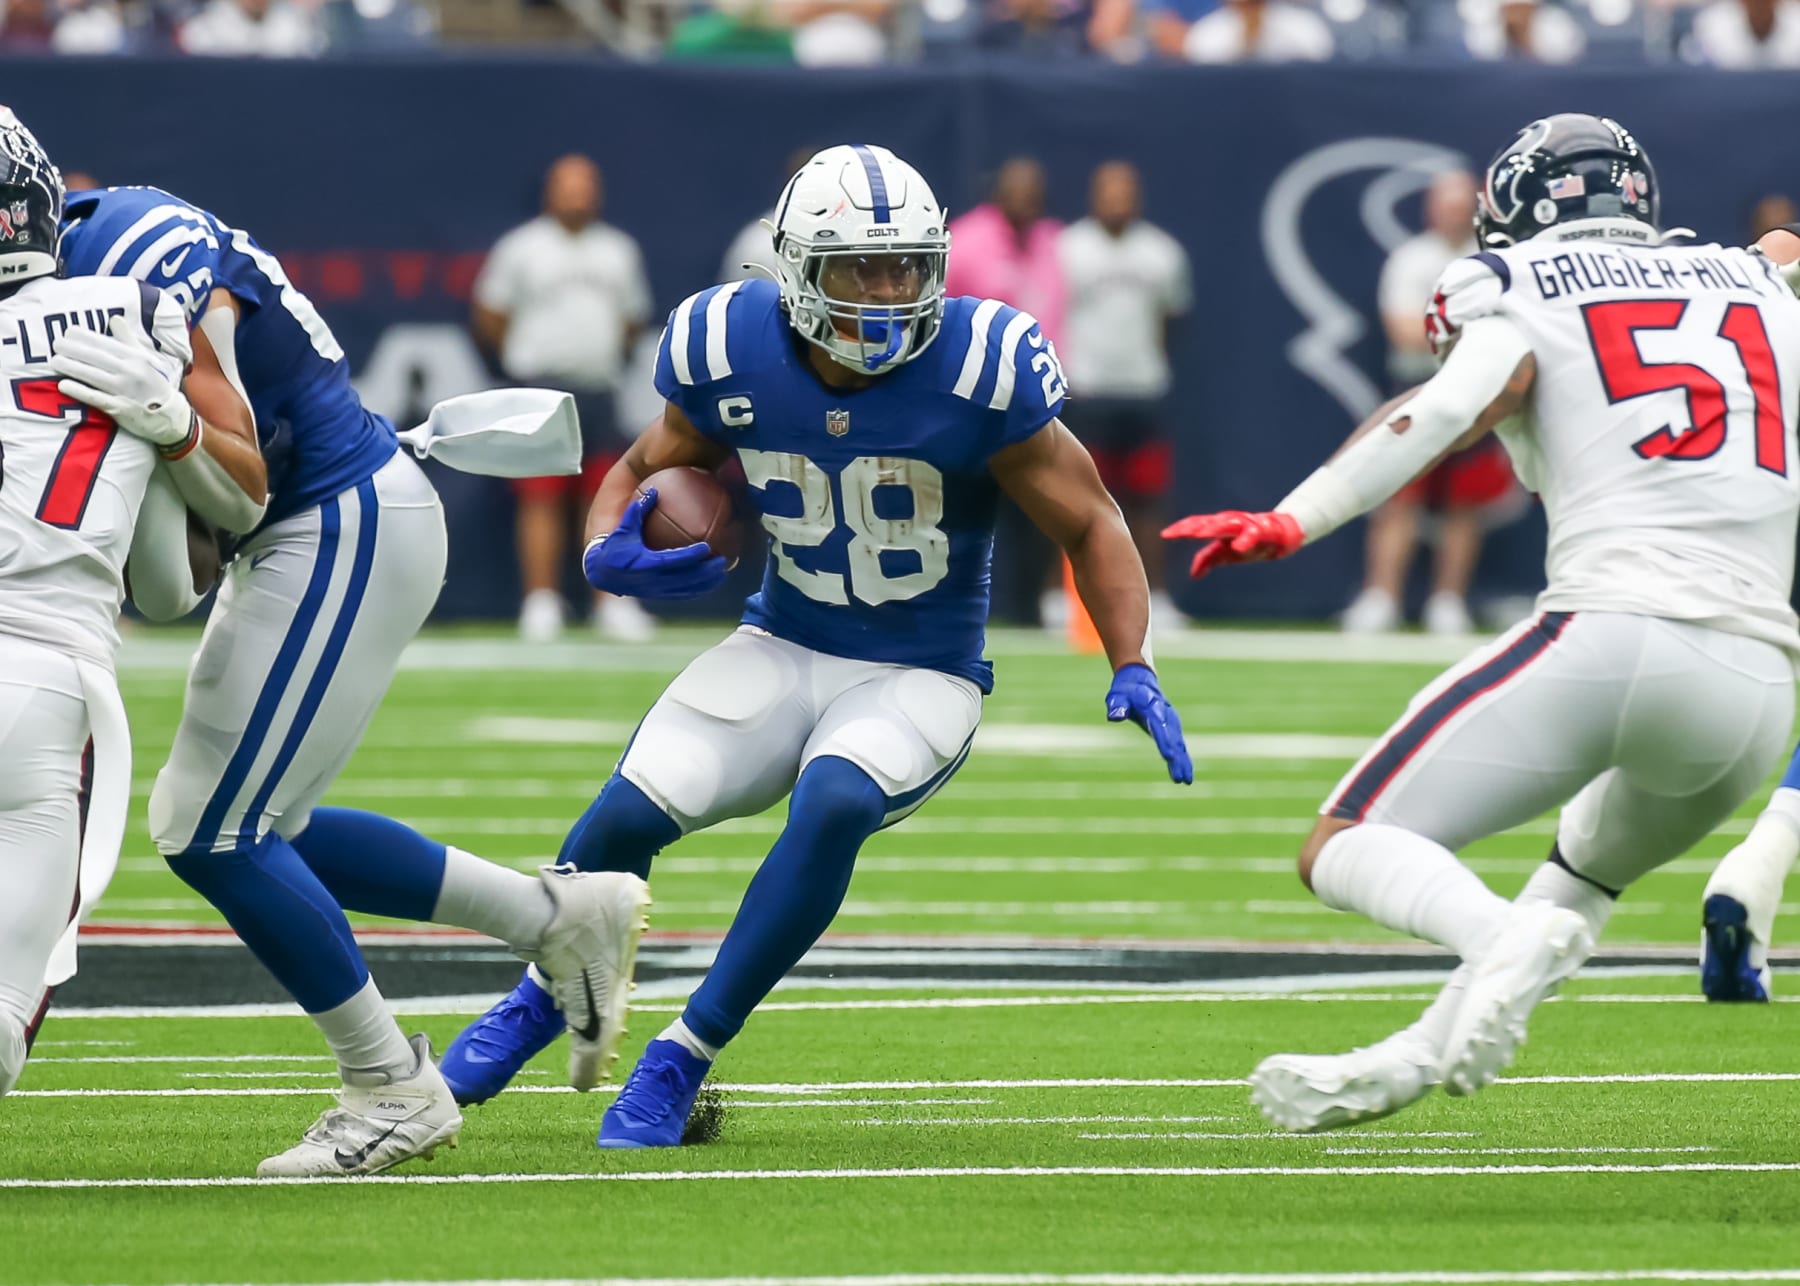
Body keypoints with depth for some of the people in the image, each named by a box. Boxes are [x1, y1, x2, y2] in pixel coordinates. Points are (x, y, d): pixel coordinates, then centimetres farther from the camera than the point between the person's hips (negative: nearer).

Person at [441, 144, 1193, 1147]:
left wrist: (1134, 673, -21)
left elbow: (1090, 524, -9)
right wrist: (610, 553, -16)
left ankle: (687, 1056, -18)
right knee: (631, 814, -16)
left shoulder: (979, 370, -20)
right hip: (785, 649, 3)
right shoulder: (732, 354, -12)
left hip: (923, 678, -3)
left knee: (833, 805, -33)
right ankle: (545, 995, 19)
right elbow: (645, 472, 7)